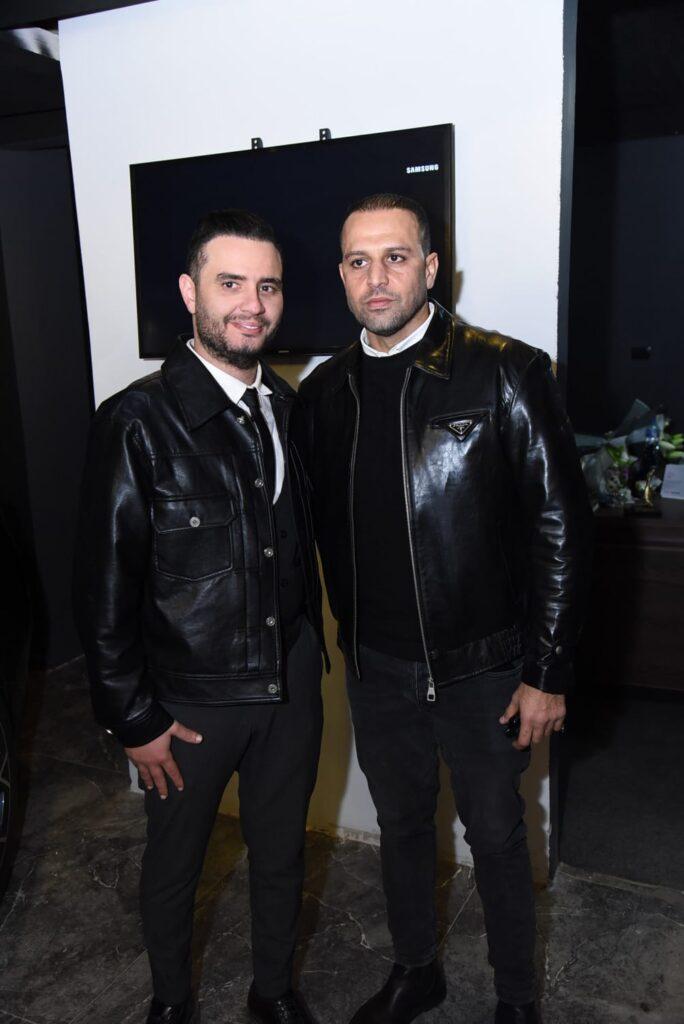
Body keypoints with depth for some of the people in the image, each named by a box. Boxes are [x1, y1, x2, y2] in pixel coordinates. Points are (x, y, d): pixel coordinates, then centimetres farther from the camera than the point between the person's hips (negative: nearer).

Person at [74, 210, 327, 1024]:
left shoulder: (285, 407, 1)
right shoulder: (137, 422, -17)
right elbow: (104, 587, -14)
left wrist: (311, 651, 11)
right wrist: (133, 719, -11)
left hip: (292, 684, 5)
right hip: (189, 699, -4)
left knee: (281, 852, 21)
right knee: (173, 864, 19)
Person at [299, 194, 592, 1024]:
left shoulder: (505, 373, -14)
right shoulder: (324, 390, 0)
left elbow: (560, 525, -12)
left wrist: (548, 673, -12)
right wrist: (348, 636, 10)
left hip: (482, 671, -3)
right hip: (376, 670, 4)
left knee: (496, 837, 15)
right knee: (400, 825, 22)